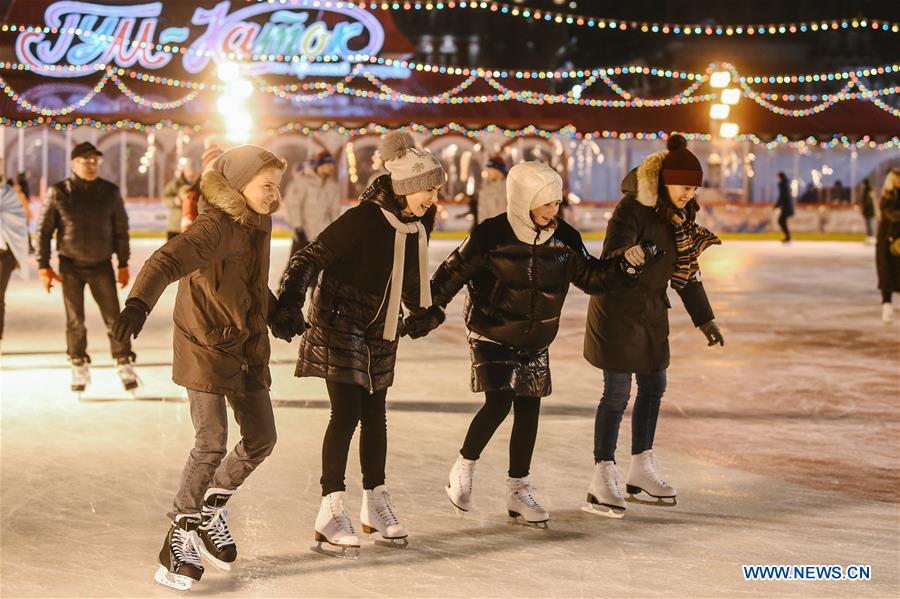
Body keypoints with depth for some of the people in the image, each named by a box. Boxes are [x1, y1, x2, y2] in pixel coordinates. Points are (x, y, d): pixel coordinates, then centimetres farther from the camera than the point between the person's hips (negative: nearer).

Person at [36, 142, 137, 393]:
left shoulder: (110, 192, -1)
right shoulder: (58, 193, -4)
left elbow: (121, 230, 6)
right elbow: (44, 230, 1)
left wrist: (123, 264, 5)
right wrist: (43, 266, -3)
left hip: (102, 265, 0)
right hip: (70, 266, 0)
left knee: (114, 317, -2)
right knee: (75, 320, 3)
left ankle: (125, 365, 7)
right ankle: (80, 369, 15)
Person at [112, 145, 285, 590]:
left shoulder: (259, 223, 5)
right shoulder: (214, 227, -21)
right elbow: (168, 260, -39)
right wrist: (138, 303, -57)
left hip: (247, 344, 8)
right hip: (205, 343, -8)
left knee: (261, 439, 9)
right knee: (213, 442, -12)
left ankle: (212, 507, 32)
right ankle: (182, 534, 6)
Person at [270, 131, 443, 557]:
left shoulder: (420, 221, -3)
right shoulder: (362, 220, -25)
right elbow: (309, 259, -23)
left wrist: (422, 311, 26)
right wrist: (289, 307, -31)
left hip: (381, 329, 7)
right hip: (340, 322, -7)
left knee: (374, 413, 14)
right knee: (347, 412, -11)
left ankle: (375, 502, 26)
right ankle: (331, 511, -5)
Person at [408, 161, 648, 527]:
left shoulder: (564, 239, -3)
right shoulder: (490, 236, -16)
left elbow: (592, 277, 5)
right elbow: (452, 273, -9)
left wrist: (625, 264, -11)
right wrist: (429, 312, -14)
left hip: (536, 344, 5)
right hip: (491, 337, -5)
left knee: (528, 412, 5)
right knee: (499, 404, -16)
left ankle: (519, 491, 18)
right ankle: (463, 469, 8)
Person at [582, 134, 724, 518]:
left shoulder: (680, 213, 4)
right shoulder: (632, 209, -20)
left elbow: (685, 269, 12)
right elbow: (612, 257, -30)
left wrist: (704, 318, 14)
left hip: (652, 310, 8)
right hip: (618, 309, -8)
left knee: (654, 386, 13)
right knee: (618, 392, -6)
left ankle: (641, 471, 28)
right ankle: (602, 481, 2)